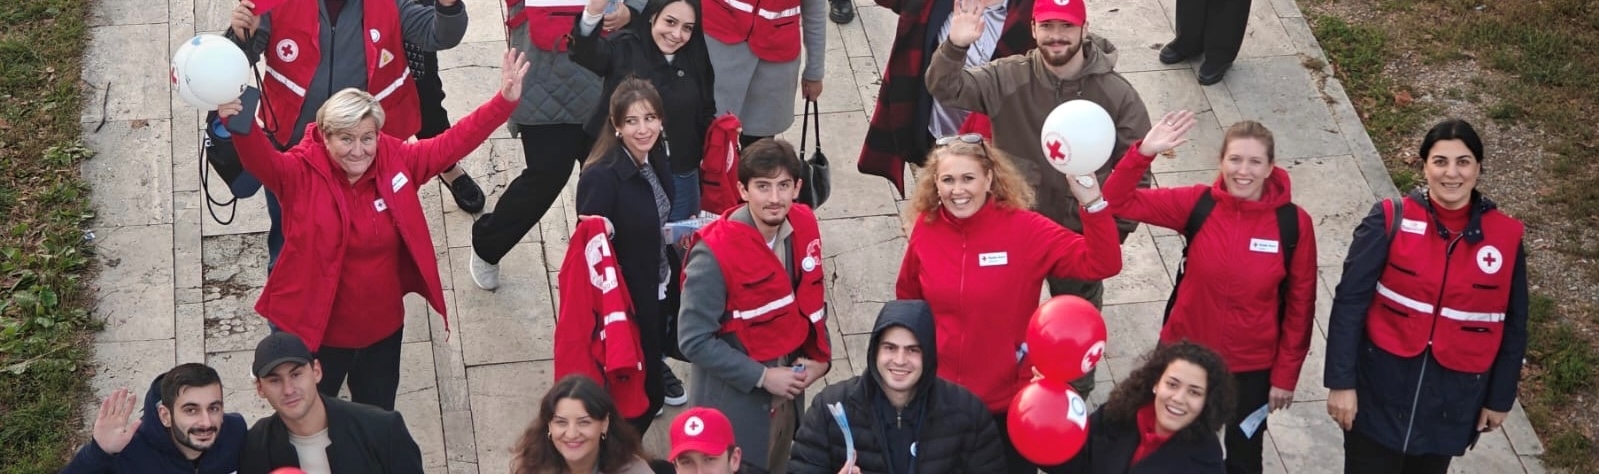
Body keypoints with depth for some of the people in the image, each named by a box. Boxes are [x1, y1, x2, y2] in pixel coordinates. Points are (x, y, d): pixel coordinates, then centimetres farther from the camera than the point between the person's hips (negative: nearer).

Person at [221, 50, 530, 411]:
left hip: (383, 327, 3)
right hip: (318, 331, -3)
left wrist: (504, 102, -16)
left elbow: (454, 142, -7)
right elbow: (261, 160, -37)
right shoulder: (301, 174, -19)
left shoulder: (396, 163, -9)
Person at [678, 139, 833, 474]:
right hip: (733, 402, -6)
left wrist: (819, 357, -4)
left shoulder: (803, 227, -5)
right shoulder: (715, 252, -24)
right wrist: (762, 377, -19)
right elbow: (694, 340, -21)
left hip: (789, 393, 6)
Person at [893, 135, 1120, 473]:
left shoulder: (1023, 229, -16)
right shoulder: (927, 228, -7)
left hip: (1009, 401, -2)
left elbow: (1102, 265, -23)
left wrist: (1092, 203, -34)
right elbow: (907, 297, 11)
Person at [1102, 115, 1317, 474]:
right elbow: (1119, 202, -16)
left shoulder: (1295, 223, -14)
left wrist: (1285, 374, -4)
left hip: (1252, 366, -1)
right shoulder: (1197, 204, -13)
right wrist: (1143, 153, -32)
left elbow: (1300, 305, -7)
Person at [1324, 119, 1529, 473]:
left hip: (1453, 403, 2)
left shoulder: (1506, 237, -4)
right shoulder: (1390, 221, -11)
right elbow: (1350, 303, -9)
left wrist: (1500, 398, 8)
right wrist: (1341, 381, -12)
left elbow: (1513, 327, 5)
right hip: (1381, 392, -2)